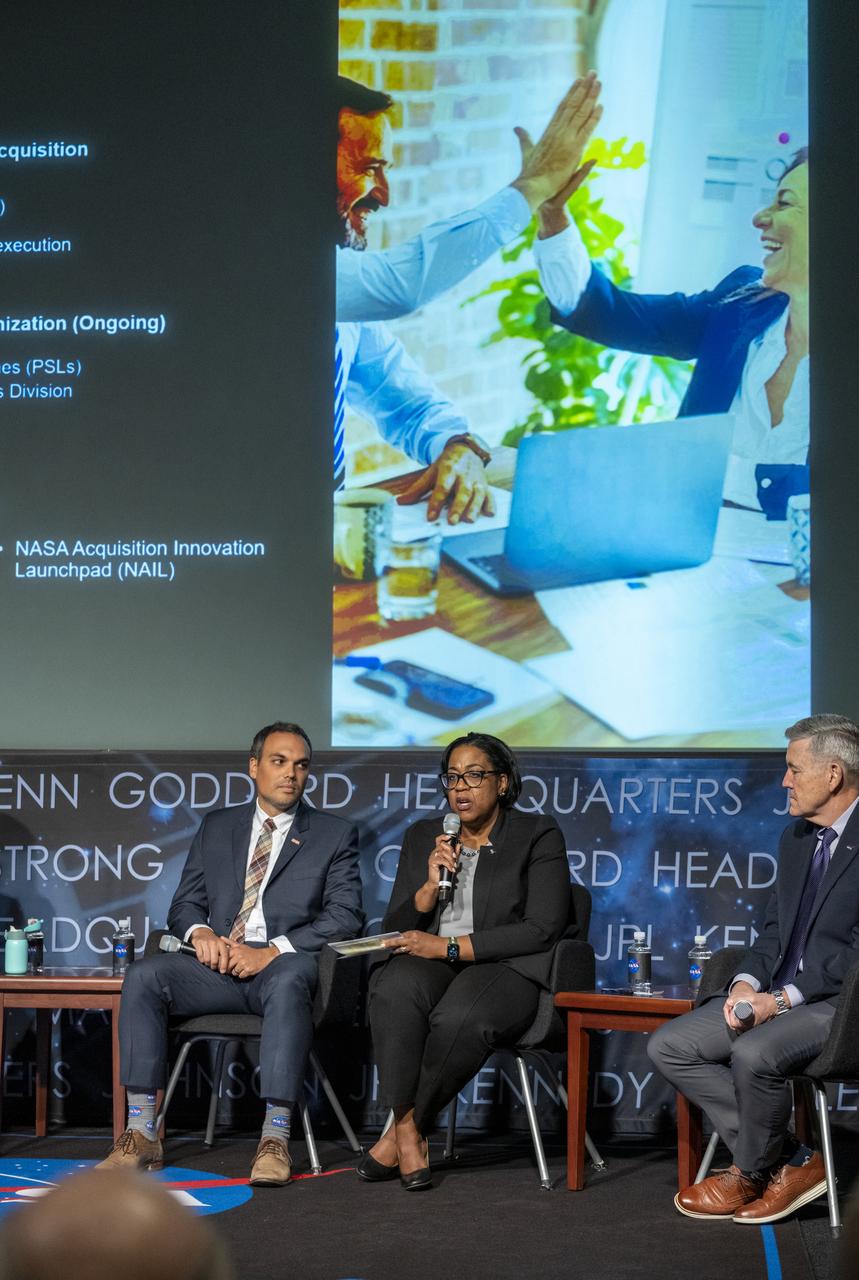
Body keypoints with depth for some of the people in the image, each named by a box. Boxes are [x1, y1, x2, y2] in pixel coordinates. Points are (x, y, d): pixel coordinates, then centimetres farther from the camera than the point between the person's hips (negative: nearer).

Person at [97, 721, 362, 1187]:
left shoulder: (335, 834, 10)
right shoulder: (216, 827, 20)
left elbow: (345, 916, -2)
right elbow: (184, 904, 18)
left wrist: (272, 951, -15)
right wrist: (200, 933, -8)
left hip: (285, 961, -3)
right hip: (219, 963, 3)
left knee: (288, 983, -39)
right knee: (143, 976, -24)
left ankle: (275, 1137, -40)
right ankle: (142, 1134, -25)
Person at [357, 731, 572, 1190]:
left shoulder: (538, 835, 5)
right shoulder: (422, 837, 18)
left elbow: (542, 929, -7)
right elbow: (395, 928, 15)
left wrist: (450, 946, -12)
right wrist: (431, 886, -6)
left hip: (504, 968, -3)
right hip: (427, 960, 3)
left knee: (460, 1018, -38)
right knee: (395, 992, -35)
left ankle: (401, 1132, -20)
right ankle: (408, 1133, -29)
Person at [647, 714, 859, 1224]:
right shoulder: (796, 837, 15)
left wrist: (784, 998, -20)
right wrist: (747, 982, -2)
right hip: (781, 993, 9)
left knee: (753, 1054, -34)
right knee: (669, 1047, -3)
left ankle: (750, 1174, -3)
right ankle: (790, 1161, -3)